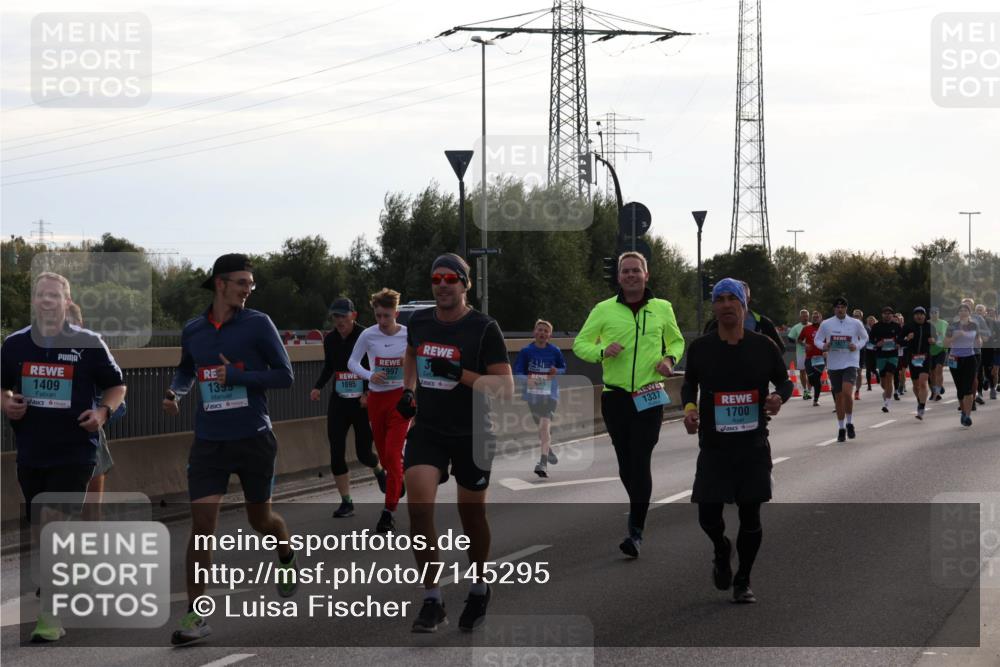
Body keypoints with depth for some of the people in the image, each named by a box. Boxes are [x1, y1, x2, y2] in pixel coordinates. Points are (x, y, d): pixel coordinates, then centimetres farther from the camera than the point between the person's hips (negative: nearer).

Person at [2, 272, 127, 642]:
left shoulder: (88, 344, -6)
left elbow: (117, 386, 5)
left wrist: (103, 412, -13)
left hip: (74, 454, -4)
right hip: (30, 454, 4)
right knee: (40, 532, 15)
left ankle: (50, 617, -7)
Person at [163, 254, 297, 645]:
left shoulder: (258, 324, -5)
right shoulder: (193, 330, 6)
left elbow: (284, 376, -7)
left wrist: (236, 375, -16)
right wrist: (175, 392, 4)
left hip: (253, 438, -2)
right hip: (209, 442, 2)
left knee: (260, 519, 14)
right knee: (202, 524, -10)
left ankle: (287, 560, 49)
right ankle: (195, 616, -5)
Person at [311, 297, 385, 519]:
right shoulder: (330, 339, 3)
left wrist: (368, 392, -23)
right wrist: (318, 387, 2)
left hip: (363, 403, -4)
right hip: (338, 402, 4)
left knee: (364, 453, 1)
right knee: (336, 453, -3)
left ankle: (380, 471, 38)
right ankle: (346, 502, 6)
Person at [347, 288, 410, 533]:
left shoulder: (408, 335, -8)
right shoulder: (368, 335, -5)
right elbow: (352, 362, 4)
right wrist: (369, 376, -13)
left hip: (401, 396, -3)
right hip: (376, 398, 3)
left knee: (392, 453, -12)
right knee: (383, 453, 10)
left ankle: (389, 511, -8)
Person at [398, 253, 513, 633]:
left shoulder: (485, 329, -12)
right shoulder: (418, 322, 3)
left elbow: (506, 388, -16)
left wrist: (460, 375, -26)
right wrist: (408, 390, 13)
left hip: (471, 434, -3)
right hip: (427, 430, 3)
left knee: (471, 515, 10)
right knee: (418, 505, -15)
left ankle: (479, 589, 36)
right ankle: (432, 602, -7)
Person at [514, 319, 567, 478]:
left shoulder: (555, 351, -1)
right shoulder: (526, 351, -2)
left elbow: (563, 368, 13)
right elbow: (517, 372, -2)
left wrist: (556, 371, -9)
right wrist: (527, 379, -22)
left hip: (550, 393, -2)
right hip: (532, 393, 2)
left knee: (545, 425, -18)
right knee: (542, 427, 17)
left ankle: (543, 463, -22)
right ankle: (548, 450, 45)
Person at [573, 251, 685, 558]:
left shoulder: (662, 309, 5)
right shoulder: (604, 310, 2)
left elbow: (677, 341, 20)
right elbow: (580, 343, 7)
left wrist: (670, 359, -2)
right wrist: (602, 351, -14)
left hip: (650, 397, -2)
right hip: (615, 396, 2)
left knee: (640, 463, -10)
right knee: (625, 462, 9)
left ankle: (636, 532, -9)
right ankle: (639, 507, 33)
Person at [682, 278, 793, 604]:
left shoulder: (763, 347, 0)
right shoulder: (700, 348, 1)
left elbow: (784, 381, 10)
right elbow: (689, 383, 15)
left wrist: (779, 397, -12)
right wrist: (689, 407, -4)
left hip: (754, 445, 0)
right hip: (713, 445, 0)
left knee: (750, 515, 3)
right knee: (708, 514, -3)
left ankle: (742, 582, 19)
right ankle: (722, 551, 32)